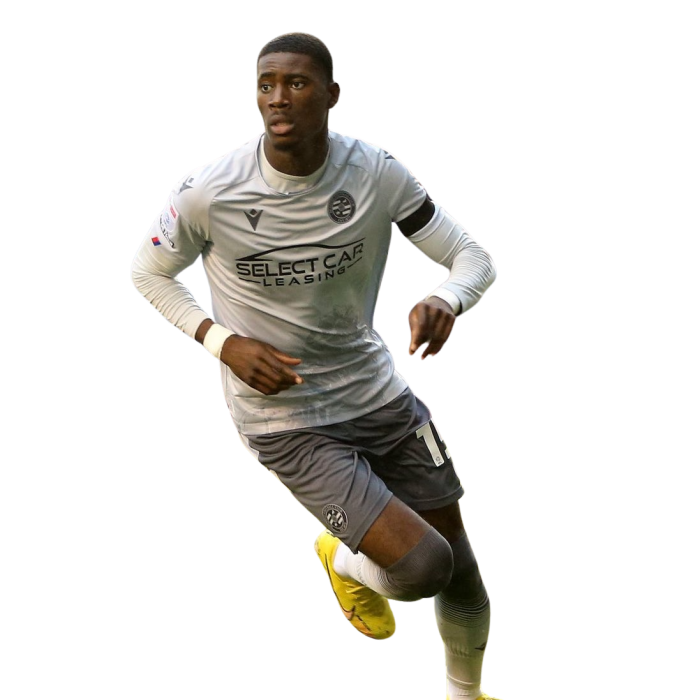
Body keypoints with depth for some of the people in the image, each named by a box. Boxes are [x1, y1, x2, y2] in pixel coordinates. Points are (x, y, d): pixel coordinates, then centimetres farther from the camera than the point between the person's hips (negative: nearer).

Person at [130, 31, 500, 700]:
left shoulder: (376, 171, -11)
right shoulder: (206, 193, -18)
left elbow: (475, 259, -4)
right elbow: (149, 273, 1)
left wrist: (445, 302, -28)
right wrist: (225, 342, -15)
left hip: (379, 392, 4)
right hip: (285, 420, -4)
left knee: (460, 565, 13)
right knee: (420, 566, -18)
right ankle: (344, 558, 19)